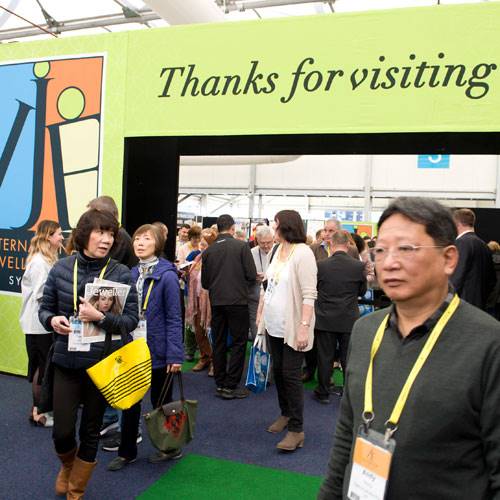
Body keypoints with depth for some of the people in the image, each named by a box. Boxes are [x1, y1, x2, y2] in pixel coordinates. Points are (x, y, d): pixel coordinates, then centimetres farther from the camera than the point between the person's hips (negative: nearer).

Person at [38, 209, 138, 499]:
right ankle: (68, 466, 44)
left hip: (103, 363, -1)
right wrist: (53, 320, -17)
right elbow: (45, 309, 5)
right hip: (67, 361, 1)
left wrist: (100, 317, -26)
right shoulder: (61, 269, -4)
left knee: (91, 431, 13)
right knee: (62, 431, 6)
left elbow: (132, 319, -10)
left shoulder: (121, 274, -11)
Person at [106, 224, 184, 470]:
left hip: (157, 352, -5)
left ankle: (171, 447, 33)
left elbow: (174, 318, -15)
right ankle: (127, 452, 30)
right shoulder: (130, 274, 2)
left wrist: (175, 355, -18)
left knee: (161, 401, 12)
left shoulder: (166, 276, -15)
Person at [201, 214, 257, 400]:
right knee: (239, 342, 5)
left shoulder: (208, 251, 3)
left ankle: (220, 384, 19)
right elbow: (252, 276, -8)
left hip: (216, 302, 4)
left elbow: (204, 283, 7)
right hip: (237, 301, -4)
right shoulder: (242, 246, -7)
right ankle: (230, 386, 4)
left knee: (219, 343, 12)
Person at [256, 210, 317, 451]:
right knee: (278, 371, 15)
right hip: (274, 324, 7)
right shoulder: (279, 250, 9)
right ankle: (286, 414, 33)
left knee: (291, 375, -3)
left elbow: (309, 295, -18)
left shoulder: (302, 253, -14)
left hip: (292, 327, -7)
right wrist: (261, 314, 12)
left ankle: (296, 429, 8)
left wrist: (304, 327, -23)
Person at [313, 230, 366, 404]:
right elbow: (362, 291, 5)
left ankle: (323, 393, 21)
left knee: (325, 357, 10)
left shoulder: (321, 265, -13)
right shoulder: (359, 266, -10)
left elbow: (314, 288, 2)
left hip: (325, 319, -1)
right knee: (348, 358, 12)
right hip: (349, 319, 1)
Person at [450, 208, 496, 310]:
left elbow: (457, 278, -18)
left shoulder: (462, 242, -13)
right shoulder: (483, 244, 12)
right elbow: (492, 279, 16)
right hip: (480, 304, 9)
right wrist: (481, 297, 20)